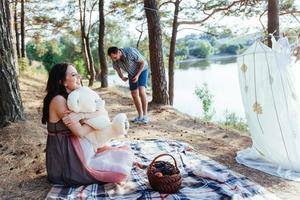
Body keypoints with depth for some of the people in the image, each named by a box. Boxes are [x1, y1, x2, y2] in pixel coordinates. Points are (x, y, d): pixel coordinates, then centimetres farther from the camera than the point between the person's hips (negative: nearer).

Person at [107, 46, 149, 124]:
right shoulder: (114, 60, -20)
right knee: (134, 94, 1)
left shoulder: (130, 52, -37)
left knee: (141, 91, -22)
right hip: (132, 73, 5)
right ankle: (140, 116, 12)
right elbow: (117, 67, 1)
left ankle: (145, 116, -17)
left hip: (142, 70, -5)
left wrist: (137, 75, -28)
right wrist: (122, 77, -17)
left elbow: (143, 62, -24)